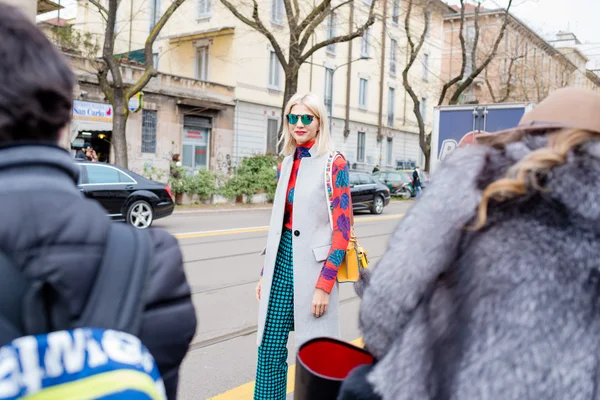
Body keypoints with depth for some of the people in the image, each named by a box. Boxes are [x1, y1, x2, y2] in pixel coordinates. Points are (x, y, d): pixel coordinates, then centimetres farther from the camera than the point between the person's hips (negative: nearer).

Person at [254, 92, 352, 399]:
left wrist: (324, 285, -15)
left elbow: (342, 230, -10)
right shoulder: (287, 163, 12)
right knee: (270, 347, 8)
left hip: (311, 264, -5)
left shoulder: (334, 164, -7)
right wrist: (265, 273, 14)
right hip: (281, 262, 6)